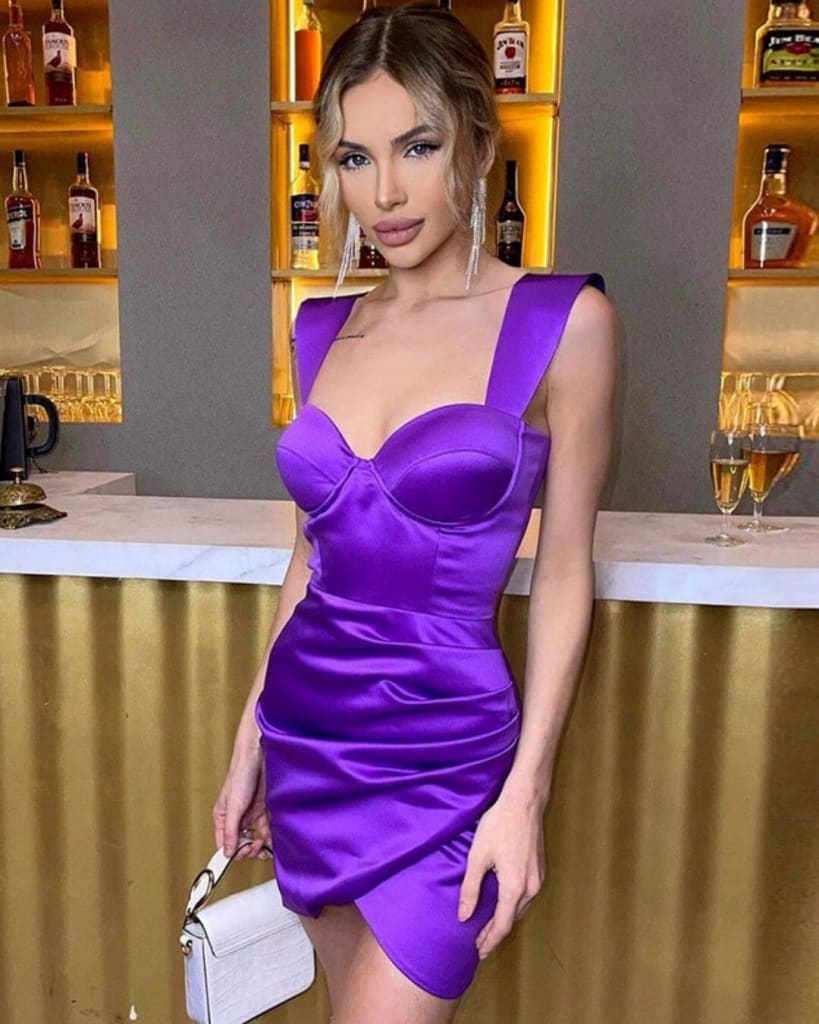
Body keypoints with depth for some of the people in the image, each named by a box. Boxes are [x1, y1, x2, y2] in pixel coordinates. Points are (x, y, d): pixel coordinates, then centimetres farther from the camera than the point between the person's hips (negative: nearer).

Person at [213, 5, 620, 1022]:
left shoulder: (564, 323, -9)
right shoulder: (324, 328, 5)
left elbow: (563, 569, -7)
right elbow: (312, 557, 10)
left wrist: (526, 790, -10)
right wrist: (252, 735, 12)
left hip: (445, 755, -4)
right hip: (309, 735, 5)